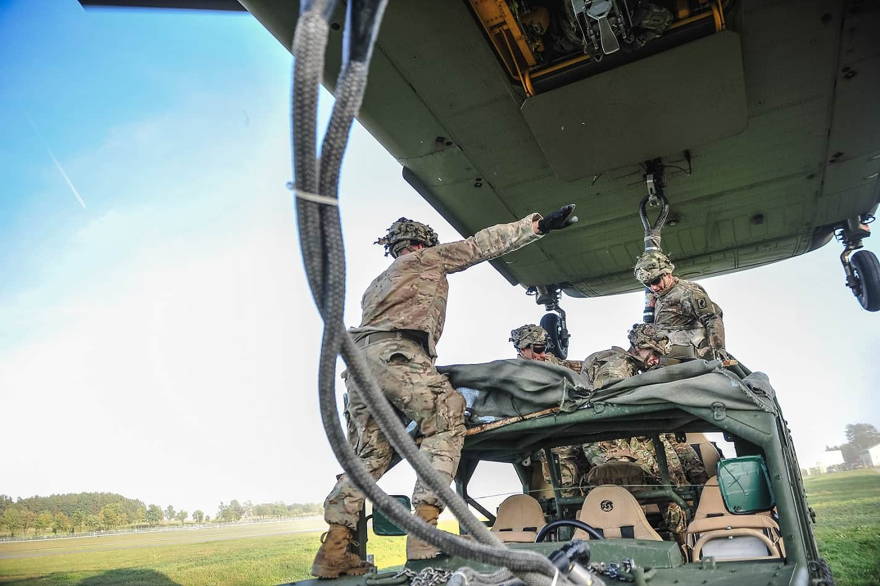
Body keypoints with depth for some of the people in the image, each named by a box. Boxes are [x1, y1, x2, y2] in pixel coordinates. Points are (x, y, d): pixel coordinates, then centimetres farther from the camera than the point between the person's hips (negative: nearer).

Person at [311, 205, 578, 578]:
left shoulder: (375, 285, 38)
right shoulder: (424, 259, 19)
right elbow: (481, 245, 14)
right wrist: (538, 224, 15)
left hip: (360, 358, 8)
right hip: (395, 352, -8)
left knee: (370, 454, 7)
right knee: (445, 425, -6)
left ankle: (334, 550, 1)